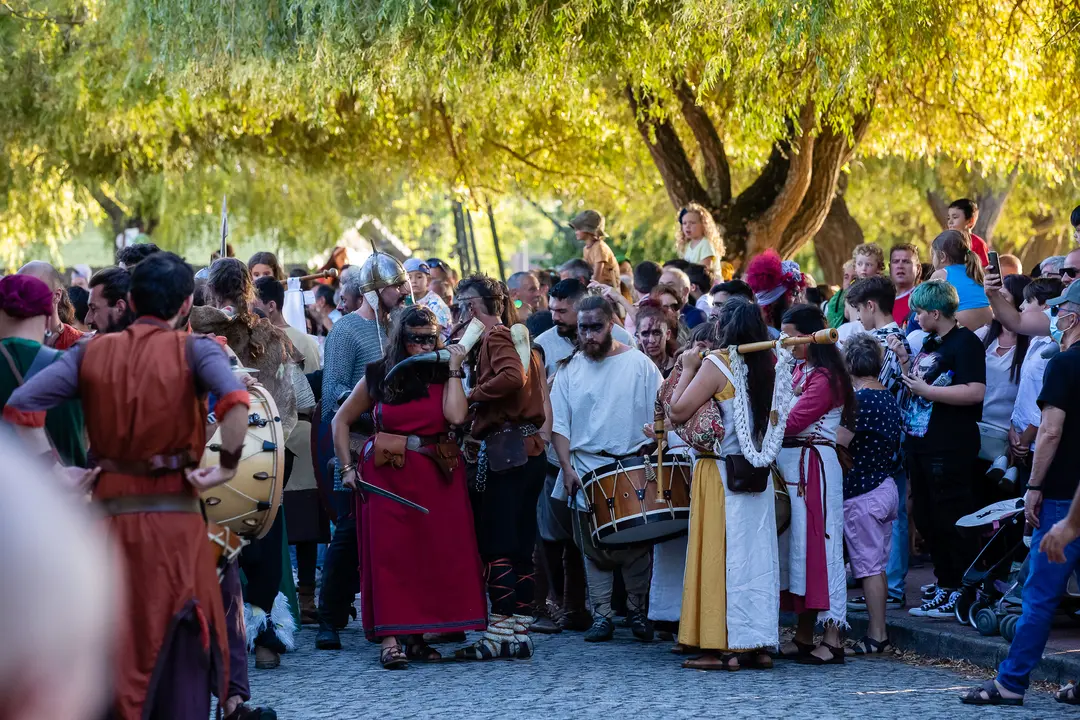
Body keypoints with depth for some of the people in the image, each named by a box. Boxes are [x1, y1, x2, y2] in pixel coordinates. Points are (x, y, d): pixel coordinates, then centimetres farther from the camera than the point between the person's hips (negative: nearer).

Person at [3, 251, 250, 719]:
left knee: (112, 653, 13)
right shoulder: (193, 350, -3)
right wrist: (227, 467, -12)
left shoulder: (91, 353, 5)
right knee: (178, 658, 5)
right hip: (174, 518, -3)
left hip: (110, 513, 3)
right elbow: (235, 403, -23)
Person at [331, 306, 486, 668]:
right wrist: (347, 468, 1)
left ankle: (416, 637, 10)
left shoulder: (444, 376, 6)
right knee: (389, 551, -8)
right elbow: (342, 420, 10)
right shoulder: (378, 376, 5)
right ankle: (390, 639, -11)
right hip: (388, 476, -2)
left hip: (437, 476, 2)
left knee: (435, 553, 1)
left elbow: (456, 416, -14)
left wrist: (453, 369, -7)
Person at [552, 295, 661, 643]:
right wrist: (567, 467, -5)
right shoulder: (569, 369, 6)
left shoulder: (639, 365, 1)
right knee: (594, 547, 3)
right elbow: (559, 424, 5)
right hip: (587, 468, 2)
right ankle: (602, 615, 9)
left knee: (637, 544, 0)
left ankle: (638, 611, 14)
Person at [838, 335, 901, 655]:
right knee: (878, 565, 13)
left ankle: (876, 637, -1)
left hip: (862, 493, -9)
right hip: (886, 486, 9)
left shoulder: (858, 399, -18)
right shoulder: (889, 398, 10)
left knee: (868, 566, -4)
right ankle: (878, 632, 17)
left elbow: (836, 442, -21)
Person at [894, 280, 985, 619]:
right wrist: (904, 360, 9)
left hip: (949, 450, -10)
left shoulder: (965, 342, -13)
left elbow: (976, 391, -24)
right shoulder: (931, 344, 15)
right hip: (921, 446, 10)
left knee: (951, 519, -5)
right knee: (926, 519, 14)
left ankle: (964, 592, 2)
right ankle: (944, 584, 24)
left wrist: (926, 390, -21)